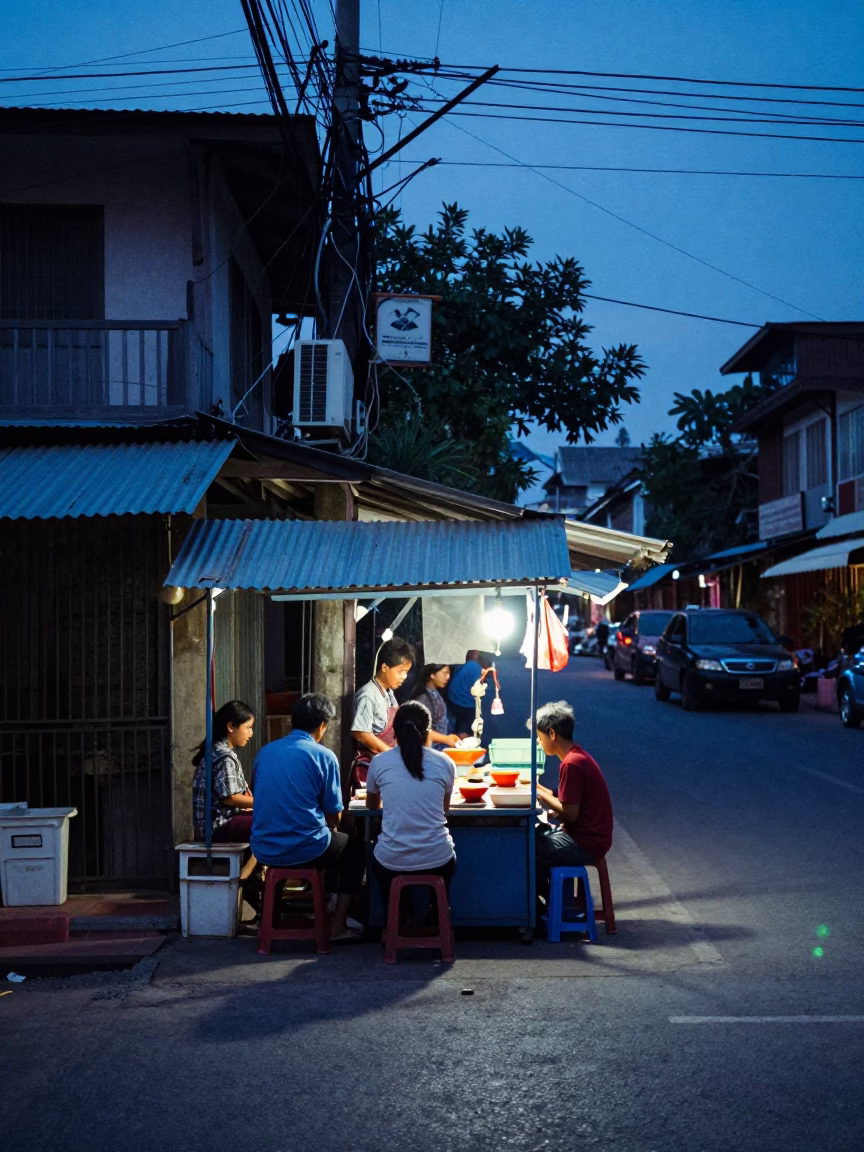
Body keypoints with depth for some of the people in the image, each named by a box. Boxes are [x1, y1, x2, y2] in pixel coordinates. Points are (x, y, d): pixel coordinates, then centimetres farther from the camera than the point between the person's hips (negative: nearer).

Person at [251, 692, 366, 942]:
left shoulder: (265, 752, 7)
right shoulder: (323, 756, -8)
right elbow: (334, 814, -4)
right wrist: (330, 829, 20)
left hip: (264, 850, 6)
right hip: (305, 850, -5)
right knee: (356, 850, 22)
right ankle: (337, 926, 13)